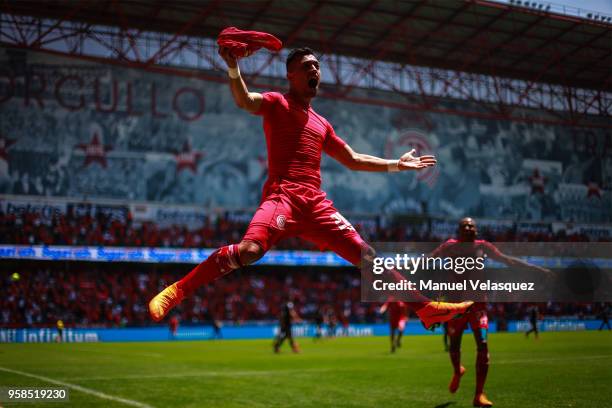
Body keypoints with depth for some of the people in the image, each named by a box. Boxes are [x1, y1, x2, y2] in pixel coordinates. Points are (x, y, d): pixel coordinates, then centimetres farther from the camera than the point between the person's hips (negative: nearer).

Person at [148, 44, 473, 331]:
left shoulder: (321, 124, 27)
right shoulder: (277, 103, 10)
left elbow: (354, 160, 34)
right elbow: (244, 100, -13)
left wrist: (396, 165, 33)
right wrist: (233, 68, -31)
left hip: (316, 204, 6)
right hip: (282, 196, -6)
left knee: (367, 257, 2)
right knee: (248, 250, -31)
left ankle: (426, 307, 9)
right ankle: (175, 292, -22)